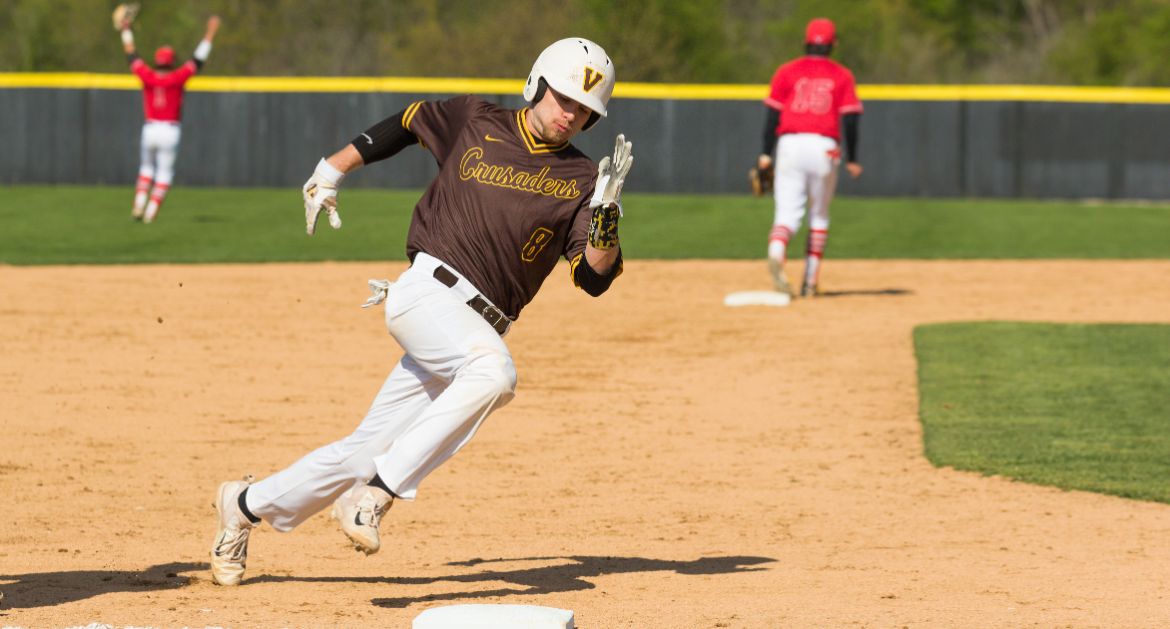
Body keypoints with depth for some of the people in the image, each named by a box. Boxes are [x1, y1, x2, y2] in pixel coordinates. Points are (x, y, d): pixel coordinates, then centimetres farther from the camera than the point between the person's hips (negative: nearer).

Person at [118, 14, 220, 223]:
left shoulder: (147, 76, -2)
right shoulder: (177, 78, -9)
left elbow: (132, 55, 10)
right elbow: (198, 59, -7)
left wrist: (126, 31, 22)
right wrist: (210, 32, -2)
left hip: (149, 129, 3)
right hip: (170, 131, -3)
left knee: (147, 167, 22)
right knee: (164, 173, 5)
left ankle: (139, 206, 7)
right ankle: (151, 213, -2)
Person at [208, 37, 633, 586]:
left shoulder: (580, 179, 8)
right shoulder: (474, 123, 7)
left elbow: (594, 278, -2)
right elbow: (408, 122, 26)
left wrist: (606, 208, -17)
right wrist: (332, 170, 26)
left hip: (478, 328, 3)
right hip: (429, 289, -3)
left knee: (367, 450, 2)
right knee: (494, 370, -35)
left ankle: (247, 506, 23)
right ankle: (376, 494, -36)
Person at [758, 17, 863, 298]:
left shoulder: (786, 72, 8)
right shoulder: (841, 75, 7)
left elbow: (772, 114, 3)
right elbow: (850, 118, 1)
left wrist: (766, 154, 5)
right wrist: (851, 159, 7)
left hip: (790, 145, 0)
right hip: (824, 147, 0)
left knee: (788, 211, -3)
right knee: (819, 215, 14)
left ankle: (776, 252, -36)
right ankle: (810, 281, 12)